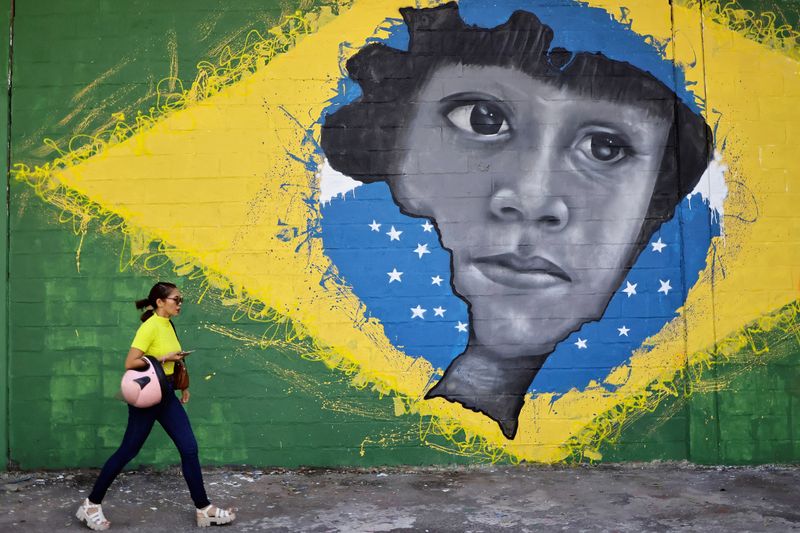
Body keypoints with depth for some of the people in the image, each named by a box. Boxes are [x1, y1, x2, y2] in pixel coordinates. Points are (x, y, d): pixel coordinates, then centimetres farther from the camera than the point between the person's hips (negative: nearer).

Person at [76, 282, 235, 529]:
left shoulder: (168, 325, 9)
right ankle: (91, 505, 22)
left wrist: (181, 385, 16)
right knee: (127, 451, 3)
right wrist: (163, 358, -23)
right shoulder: (150, 326, -17)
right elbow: (130, 363, -24)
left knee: (189, 448, 4)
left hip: (167, 395, 8)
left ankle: (204, 509, 10)